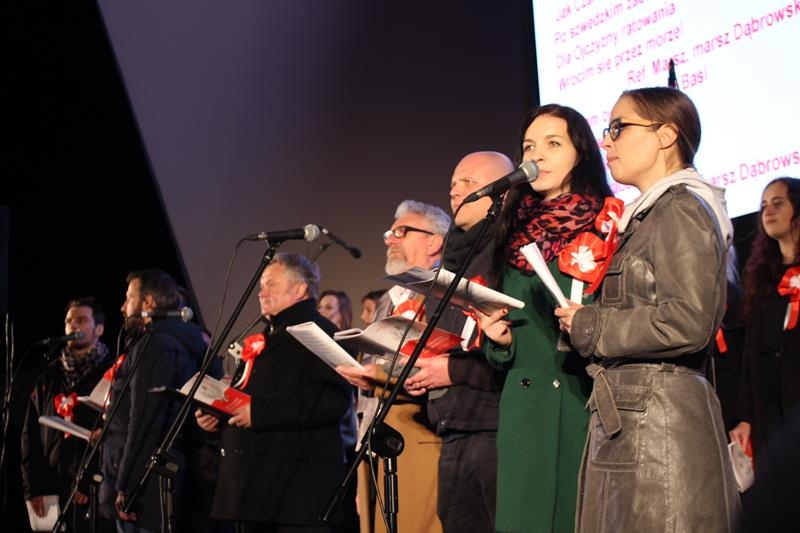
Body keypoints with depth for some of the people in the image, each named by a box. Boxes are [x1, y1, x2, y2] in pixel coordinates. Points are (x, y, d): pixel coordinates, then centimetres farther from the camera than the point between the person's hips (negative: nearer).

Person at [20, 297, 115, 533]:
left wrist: (91, 482, -13)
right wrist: (33, 487, 7)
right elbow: (31, 434, 16)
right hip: (53, 490, 5)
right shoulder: (50, 376, 17)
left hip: (95, 494, -4)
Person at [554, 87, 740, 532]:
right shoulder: (646, 216, 21)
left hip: (661, 423, -9)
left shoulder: (682, 210, -8)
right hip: (625, 424, 9)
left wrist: (590, 327, -11)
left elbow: (688, 323, -21)